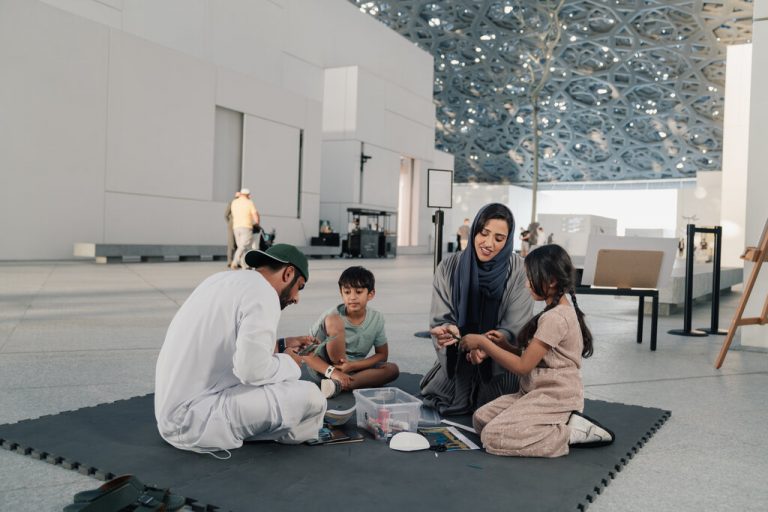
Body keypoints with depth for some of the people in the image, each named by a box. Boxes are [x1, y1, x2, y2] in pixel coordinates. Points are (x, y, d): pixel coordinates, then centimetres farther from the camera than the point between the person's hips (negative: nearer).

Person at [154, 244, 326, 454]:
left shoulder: (225, 279, 13)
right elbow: (252, 369, -26)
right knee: (310, 398, -15)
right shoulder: (263, 294, -15)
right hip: (195, 418, -10)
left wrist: (280, 346, 19)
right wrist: (288, 362, -6)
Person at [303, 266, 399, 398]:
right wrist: (332, 371, -32)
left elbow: (382, 355, 1)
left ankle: (338, 385, -30)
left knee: (393, 369, -21)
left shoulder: (377, 319, -6)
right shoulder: (332, 315, -16)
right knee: (334, 321, -25)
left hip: (354, 370, 4)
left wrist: (352, 366, -15)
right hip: (324, 369, -4)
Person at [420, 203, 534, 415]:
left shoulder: (519, 271, -16)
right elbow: (441, 320, -11)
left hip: (500, 365, -1)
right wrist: (448, 331, -36)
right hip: (457, 362, 2)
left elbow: (516, 328, -18)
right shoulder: (449, 267, -12)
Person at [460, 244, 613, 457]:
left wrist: (483, 342, -13)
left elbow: (523, 366, -20)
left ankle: (570, 433, -8)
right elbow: (531, 356, 14)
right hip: (541, 393, 10)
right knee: (481, 418, 4)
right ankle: (564, 424, 4)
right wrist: (496, 343, 3)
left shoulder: (554, 318, -21)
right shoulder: (560, 311, 11)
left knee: (492, 437, -19)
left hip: (555, 399, -10)